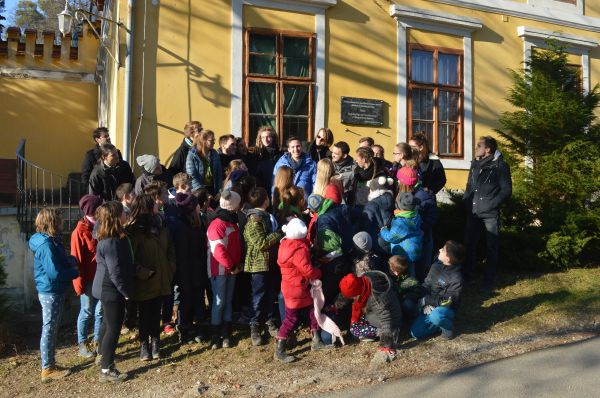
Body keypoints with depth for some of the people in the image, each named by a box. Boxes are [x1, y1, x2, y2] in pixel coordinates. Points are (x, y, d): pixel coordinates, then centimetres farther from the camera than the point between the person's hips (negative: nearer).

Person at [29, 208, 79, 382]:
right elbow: (55, 273, -25)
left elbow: (61, 261, 16)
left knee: (52, 329, 17)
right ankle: (48, 369, 13)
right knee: (49, 330, 1)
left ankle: (50, 364, 29)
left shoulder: (51, 241, 8)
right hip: (50, 292, -10)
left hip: (53, 291, 10)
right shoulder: (47, 245, -22)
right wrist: (75, 272, -12)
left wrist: (71, 260, -3)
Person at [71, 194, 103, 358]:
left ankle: (97, 341, 26)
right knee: (86, 312, 6)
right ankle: (82, 345, 20)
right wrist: (79, 282, -13)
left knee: (100, 311, 13)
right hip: (88, 279, -5)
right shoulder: (80, 232, -12)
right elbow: (77, 259, -12)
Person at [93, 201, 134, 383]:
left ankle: (103, 355, 44)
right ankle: (106, 370, 8)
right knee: (114, 327, -1)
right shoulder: (112, 242, -26)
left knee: (108, 323, 25)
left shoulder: (108, 237, 7)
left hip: (106, 288, 10)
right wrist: (126, 292, -16)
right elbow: (115, 271, -25)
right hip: (112, 290, -10)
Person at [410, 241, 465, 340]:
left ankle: (448, 326, -6)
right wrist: (425, 304, -11)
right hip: (430, 308, 5)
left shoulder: (456, 278, -21)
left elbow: (448, 301, -21)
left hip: (446, 309, -5)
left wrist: (427, 300, -20)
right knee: (415, 333, -10)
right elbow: (426, 285, 4)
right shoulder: (436, 266, -3)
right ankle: (441, 322, 10)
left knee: (435, 316, -40)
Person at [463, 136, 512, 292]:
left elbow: (506, 190, -8)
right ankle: (467, 275, 28)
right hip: (473, 212, 6)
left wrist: (491, 204, -14)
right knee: (470, 244, 13)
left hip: (490, 214, -5)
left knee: (491, 247, 5)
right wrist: (466, 202, 5)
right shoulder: (475, 163, 9)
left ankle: (489, 281, 14)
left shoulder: (500, 165, -9)